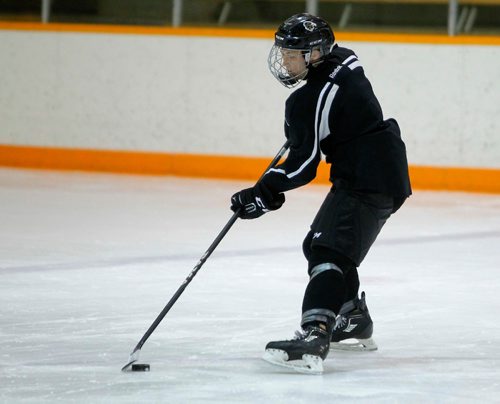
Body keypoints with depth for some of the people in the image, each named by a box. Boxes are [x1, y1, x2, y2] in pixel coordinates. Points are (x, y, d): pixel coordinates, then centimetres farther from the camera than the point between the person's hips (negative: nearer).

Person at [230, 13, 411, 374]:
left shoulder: (310, 100, -19)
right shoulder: (344, 59, 7)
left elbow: (304, 165, -19)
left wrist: (264, 193, -15)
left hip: (367, 180, -11)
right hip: (386, 166, 11)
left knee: (328, 250, -23)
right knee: (320, 243, 24)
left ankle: (314, 337, -41)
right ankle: (354, 318, 39)